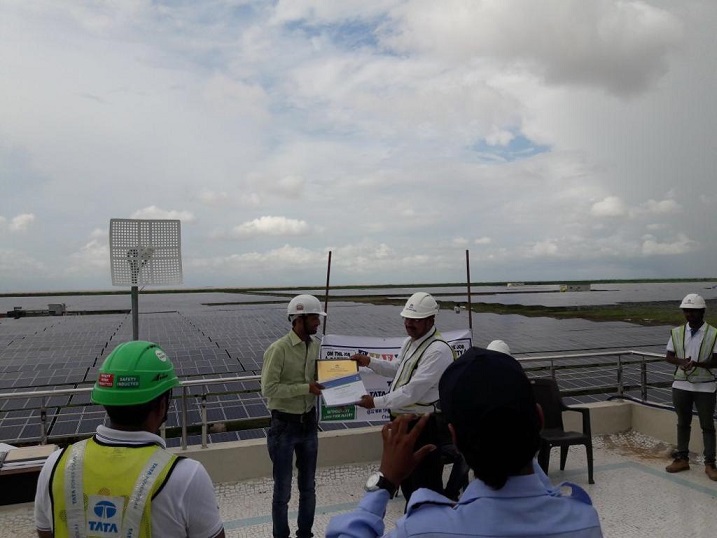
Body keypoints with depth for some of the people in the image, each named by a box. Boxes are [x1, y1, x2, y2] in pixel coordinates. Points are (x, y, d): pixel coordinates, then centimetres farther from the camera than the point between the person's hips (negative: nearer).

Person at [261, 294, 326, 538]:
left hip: (309, 422, 6)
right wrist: (306, 388, -24)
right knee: (283, 490, 9)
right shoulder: (278, 349, -20)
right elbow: (268, 389, -22)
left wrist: (323, 384, -8)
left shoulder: (316, 345, 0)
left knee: (308, 486, 20)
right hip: (285, 425, -6)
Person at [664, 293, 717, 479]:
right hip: (681, 385, 3)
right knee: (683, 423, 12)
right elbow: (668, 357, 6)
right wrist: (681, 361, -15)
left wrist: (698, 364, -26)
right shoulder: (677, 332, 2)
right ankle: (682, 459, 22)